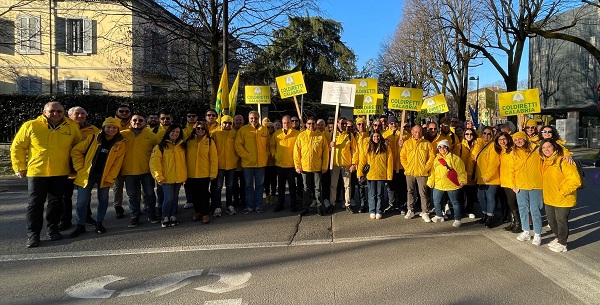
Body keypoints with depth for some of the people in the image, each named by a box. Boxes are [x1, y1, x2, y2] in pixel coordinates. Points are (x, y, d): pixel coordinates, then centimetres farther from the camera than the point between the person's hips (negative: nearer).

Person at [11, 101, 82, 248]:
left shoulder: (72, 127, 0)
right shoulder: (30, 126, -5)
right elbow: (17, 147, 3)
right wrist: (20, 168, 1)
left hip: (61, 173, 2)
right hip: (36, 172, -2)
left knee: (56, 202, 11)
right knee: (35, 203, 3)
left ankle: (53, 230, 25)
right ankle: (33, 234, 12)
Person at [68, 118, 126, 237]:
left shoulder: (120, 144, -3)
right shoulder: (92, 138, -5)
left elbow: (117, 163, -2)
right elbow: (76, 151, 1)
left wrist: (110, 178, -7)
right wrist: (80, 168, -5)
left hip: (104, 177, 1)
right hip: (87, 175, -1)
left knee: (103, 200, 11)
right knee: (82, 201, 2)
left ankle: (99, 223, 28)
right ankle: (80, 225, 18)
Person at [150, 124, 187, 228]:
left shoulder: (182, 146, 10)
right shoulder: (161, 146, -5)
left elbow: (184, 161, 14)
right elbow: (154, 162, -11)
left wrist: (185, 175, 8)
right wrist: (158, 176, -17)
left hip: (179, 178, 4)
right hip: (167, 178, -4)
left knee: (175, 198, 11)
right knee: (169, 198, -9)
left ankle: (173, 216, 24)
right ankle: (165, 218, 10)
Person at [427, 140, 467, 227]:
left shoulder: (454, 158, -6)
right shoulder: (436, 159, 11)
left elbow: (461, 171, -9)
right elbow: (433, 172, 16)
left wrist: (462, 180, -20)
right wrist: (430, 181, 10)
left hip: (452, 185, -5)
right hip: (438, 185, 5)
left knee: (455, 202, 5)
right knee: (436, 201, 16)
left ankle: (457, 220, 17)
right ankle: (439, 216, 35)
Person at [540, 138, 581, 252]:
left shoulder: (563, 161, -19)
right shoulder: (545, 162, 5)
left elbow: (575, 180, -24)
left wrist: (562, 192, -20)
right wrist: (547, 193, 13)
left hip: (562, 199, -8)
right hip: (549, 199, 8)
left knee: (561, 220, 5)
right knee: (551, 220, 19)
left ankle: (562, 244, 22)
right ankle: (558, 238, 40)